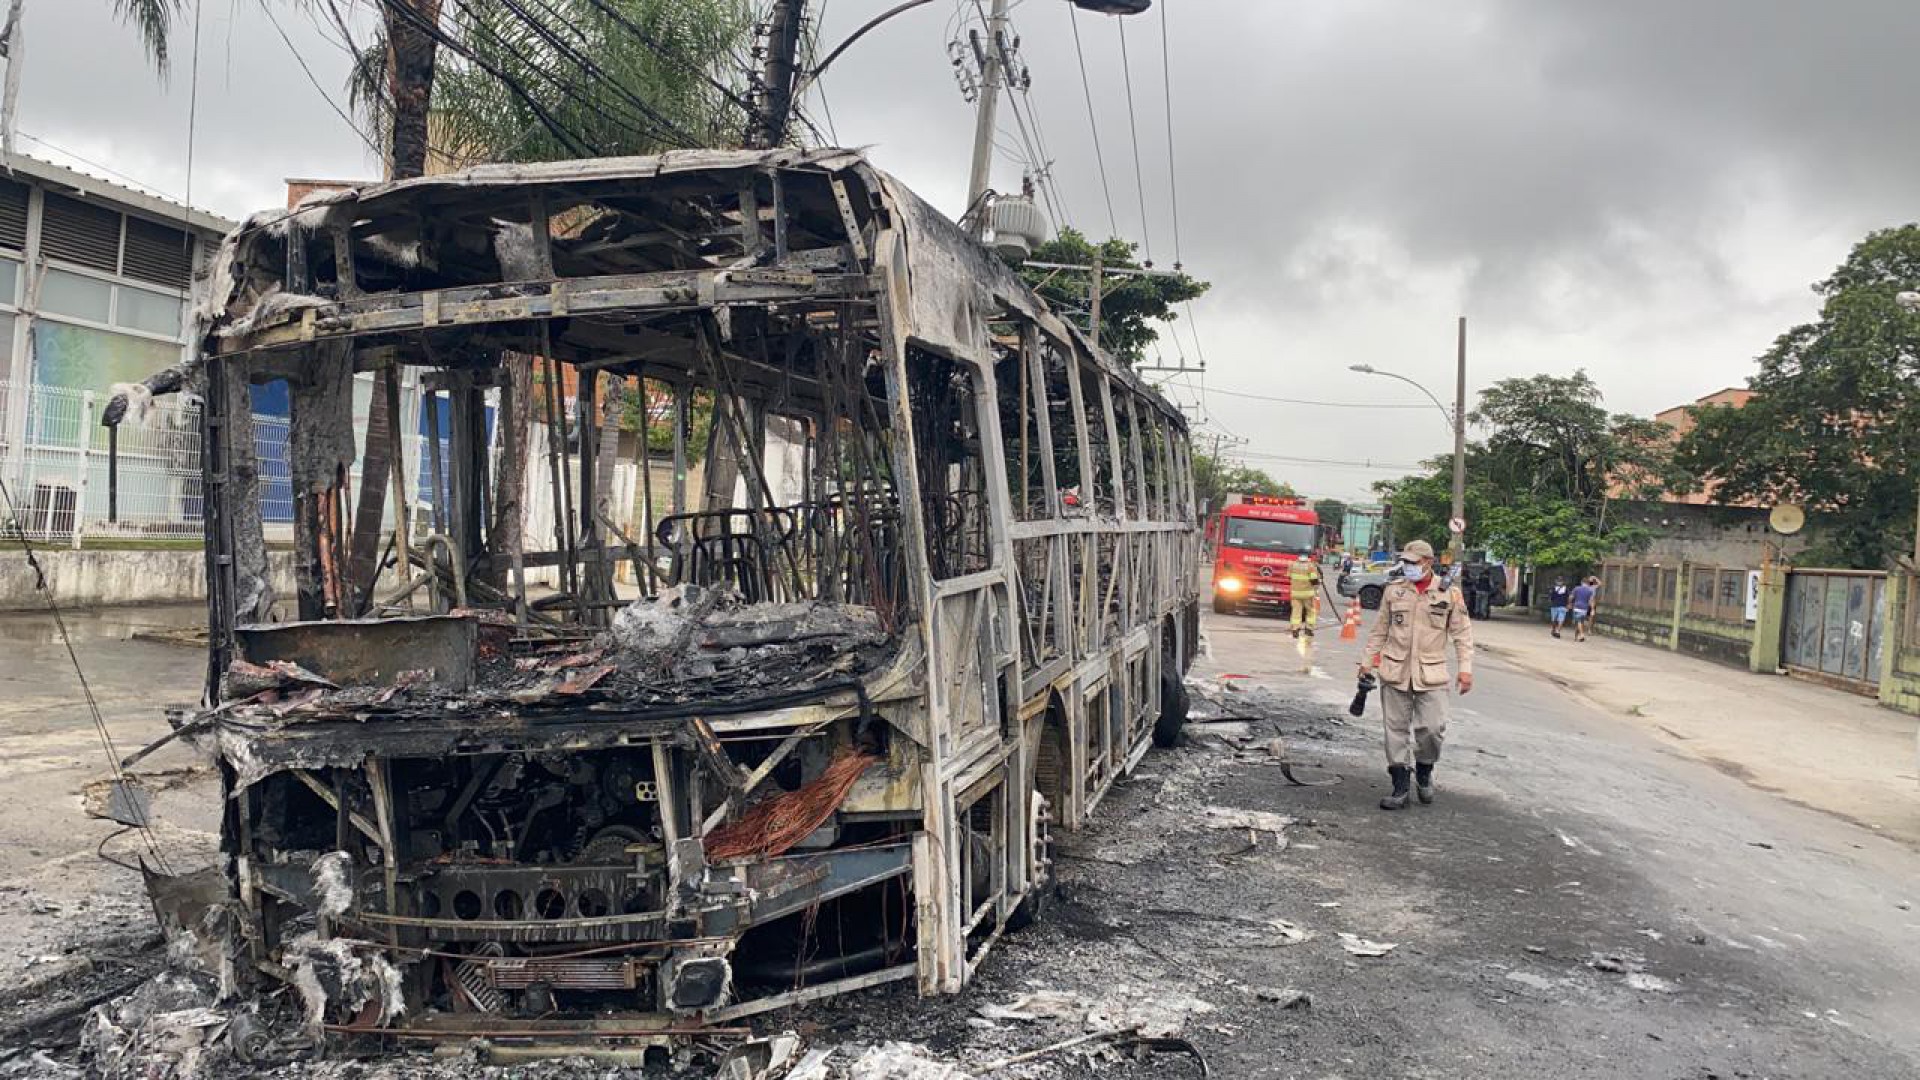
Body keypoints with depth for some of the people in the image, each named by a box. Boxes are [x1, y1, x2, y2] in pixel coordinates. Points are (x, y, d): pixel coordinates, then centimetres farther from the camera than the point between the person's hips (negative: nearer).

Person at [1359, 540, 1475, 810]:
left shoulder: (1449, 593, 0)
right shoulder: (1394, 590, 5)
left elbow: (1462, 633, 3)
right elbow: (1379, 630, 12)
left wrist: (1465, 668, -4)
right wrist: (1367, 661, 12)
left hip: (1431, 675, -2)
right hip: (1395, 671, 2)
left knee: (1432, 728, -7)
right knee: (1396, 728, 4)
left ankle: (1424, 771, 22)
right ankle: (1400, 785, 14)